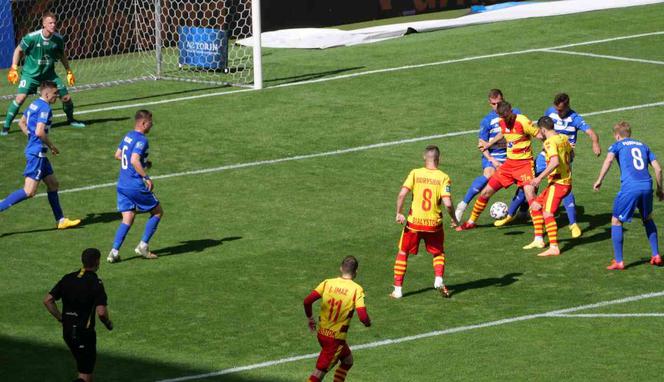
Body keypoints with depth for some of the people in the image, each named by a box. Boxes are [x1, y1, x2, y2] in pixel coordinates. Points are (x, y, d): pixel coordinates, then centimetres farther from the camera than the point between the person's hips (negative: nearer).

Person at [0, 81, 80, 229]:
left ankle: (60, 220, 21)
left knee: (53, 184, 16)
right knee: (29, 191, -12)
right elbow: (39, 132, -26)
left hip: (33, 150, 11)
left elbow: (22, 123, 24)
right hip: (37, 153, -11)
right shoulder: (45, 108, -17)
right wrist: (51, 146, -11)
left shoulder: (34, 104, 12)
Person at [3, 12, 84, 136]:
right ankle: (6, 126, -11)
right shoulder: (32, 37, -20)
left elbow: (62, 55, 11)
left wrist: (69, 72, 14)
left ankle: (70, 120, 32)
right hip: (30, 73, -4)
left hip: (49, 74, 4)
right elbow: (18, 50, -5)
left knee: (66, 97, 2)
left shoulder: (58, 39, -8)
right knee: (21, 97, -22)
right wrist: (14, 69, -11)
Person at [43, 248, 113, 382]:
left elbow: (48, 300, 2)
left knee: (83, 367, 25)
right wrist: (108, 324, -1)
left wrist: (61, 318, 10)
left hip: (67, 331, 7)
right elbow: (101, 312, -22)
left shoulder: (67, 278, 3)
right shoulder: (95, 283, -14)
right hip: (84, 333, -7)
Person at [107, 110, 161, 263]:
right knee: (157, 211, 10)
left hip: (122, 185, 8)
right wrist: (146, 178, -22)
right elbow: (134, 161, -28)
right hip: (136, 186, -8)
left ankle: (114, 251, -5)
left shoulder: (128, 136, 11)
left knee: (127, 219, 8)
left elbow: (118, 155, 22)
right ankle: (143, 246, 6)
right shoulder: (141, 140, -16)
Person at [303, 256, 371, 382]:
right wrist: (368, 323, 1)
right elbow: (363, 316, -22)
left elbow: (307, 301, -9)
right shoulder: (356, 290, -14)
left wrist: (310, 318, 9)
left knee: (348, 360, 27)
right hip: (336, 338, -6)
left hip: (322, 333, 6)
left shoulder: (327, 283, -2)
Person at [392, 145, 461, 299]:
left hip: (414, 222, 0)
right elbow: (447, 203, -15)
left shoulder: (415, 173, -6)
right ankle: (439, 280, 0)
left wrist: (399, 213, -3)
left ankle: (397, 289, 12)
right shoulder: (443, 178, -8)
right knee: (438, 253, 23)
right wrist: (454, 219, 1)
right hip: (434, 223, 0)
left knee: (402, 253, 16)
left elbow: (402, 194, -15)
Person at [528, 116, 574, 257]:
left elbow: (555, 162, -28)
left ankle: (554, 248, -27)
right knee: (536, 206, 17)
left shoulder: (550, 142, -15)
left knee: (547, 213, -18)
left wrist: (540, 178, -27)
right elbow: (570, 156, 26)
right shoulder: (564, 138, 11)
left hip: (558, 183, -10)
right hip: (567, 181, 10)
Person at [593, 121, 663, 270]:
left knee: (616, 221, 10)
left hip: (629, 188, -4)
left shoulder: (617, 145, 12)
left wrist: (599, 180, -10)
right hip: (647, 186, 4)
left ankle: (618, 261, 6)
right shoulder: (643, 146, 24)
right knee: (648, 219, 29)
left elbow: (609, 159, -10)